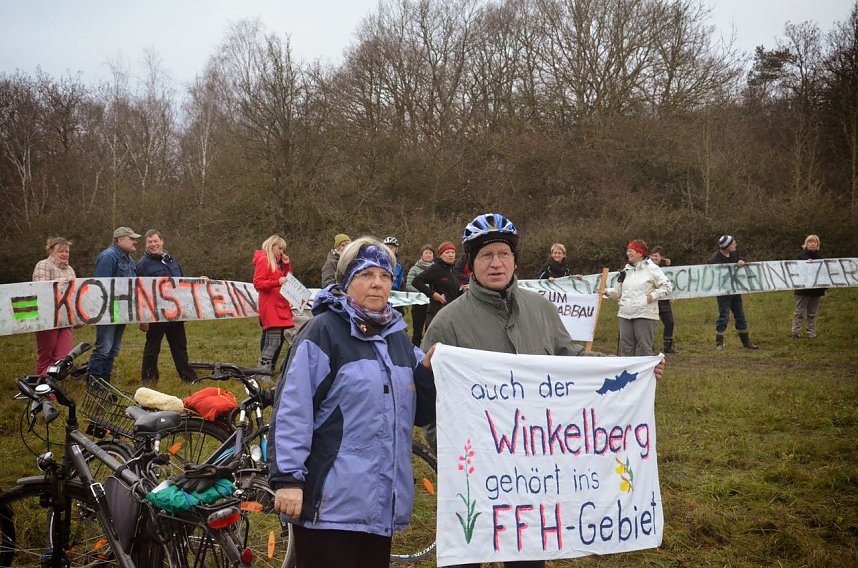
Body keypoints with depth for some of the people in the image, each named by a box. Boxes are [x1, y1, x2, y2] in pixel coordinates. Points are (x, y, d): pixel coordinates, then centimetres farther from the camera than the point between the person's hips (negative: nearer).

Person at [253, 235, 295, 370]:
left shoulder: (277, 263, 22)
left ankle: (268, 369, 9)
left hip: (280, 307, 9)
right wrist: (277, 282, -23)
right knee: (273, 341, -16)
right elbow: (257, 284, -13)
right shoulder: (263, 260, -5)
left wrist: (287, 264, 12)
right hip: (270, 307, -9)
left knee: (279, 339, 6)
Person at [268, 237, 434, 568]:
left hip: (381, 502, 7)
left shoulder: (398, 337, 15)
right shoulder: (323, 331, -6)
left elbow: (418, 413, 17)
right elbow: (292, 409, -12)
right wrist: (287, 478, -17)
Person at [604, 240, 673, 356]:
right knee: (626, 348, 9)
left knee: (644, 349, -3)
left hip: (645, 316, -6)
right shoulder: (626, 271, 18)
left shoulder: (652, 269, -2)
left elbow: (667, 287, -5)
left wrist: (653, 296, -14)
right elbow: (618, 292, 20)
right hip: (625, 316, 6)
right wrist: (607, 292, 2)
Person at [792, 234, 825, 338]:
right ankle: (796, 331, 0)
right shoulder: (801, 256, -1)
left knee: (812, 314, 9)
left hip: (816, 290, 4)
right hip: (803, 290, -4)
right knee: (799, 312, -3)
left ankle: (812, 333, 14)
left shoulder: (819, 258, 11)